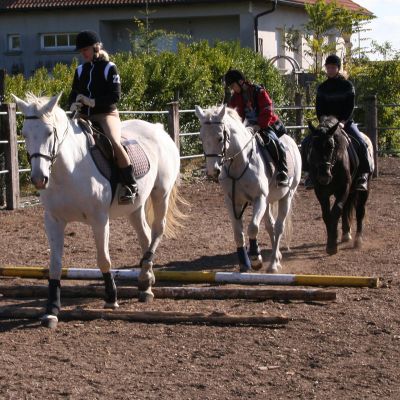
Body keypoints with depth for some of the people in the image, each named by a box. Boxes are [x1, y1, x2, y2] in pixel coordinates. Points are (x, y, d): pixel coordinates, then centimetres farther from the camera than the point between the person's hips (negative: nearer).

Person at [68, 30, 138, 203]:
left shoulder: (109, 68, -3)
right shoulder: (80, 70, 13)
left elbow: (115, 96, -10)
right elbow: (73, 93, 17)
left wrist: (93, 102, -20)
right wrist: (74, 104, -7)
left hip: (106, 114, -6)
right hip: (84, 117, 6)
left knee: (114, 143, -31)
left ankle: (130, 185, -22)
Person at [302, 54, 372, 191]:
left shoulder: (347, 85, -2)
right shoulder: (322, 88, 6)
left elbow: (350, 107, -7)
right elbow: (319, 108, 4)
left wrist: (343, 122, -21)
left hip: (345, 122, -3)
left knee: (361, 143, -27)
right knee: (306, 143, -13)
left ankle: (363, 174, -18)